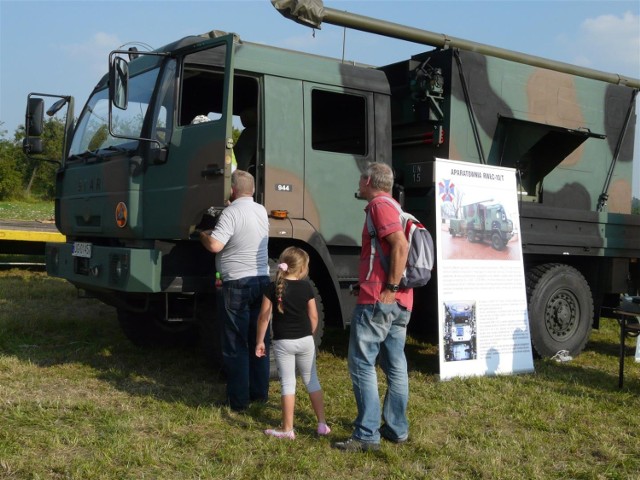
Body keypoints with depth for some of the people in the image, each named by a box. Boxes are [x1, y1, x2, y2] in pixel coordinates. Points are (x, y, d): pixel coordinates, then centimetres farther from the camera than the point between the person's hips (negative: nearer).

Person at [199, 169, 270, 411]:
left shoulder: (232, 212, -14)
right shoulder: (261, 211, 9)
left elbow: (215, 245, -22)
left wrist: (203, 234, -2)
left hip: (238, 285, -7)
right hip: (262, 281, 7)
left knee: (236, 345, 1)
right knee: (259, 341, 14)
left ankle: (238, 399, 6)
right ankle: (260, 392, 22)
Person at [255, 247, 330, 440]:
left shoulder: (273, 287, -5)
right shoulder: (306, 287, -3)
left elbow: (263, 317, -6)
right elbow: (314, 317, 1)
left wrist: (259, 341, 3)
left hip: (282, 342, -1)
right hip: (305, 340, 1)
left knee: (287, 383, 3)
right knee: (312, 380, 13)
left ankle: (287, 429, 4)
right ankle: (322, 424, 16)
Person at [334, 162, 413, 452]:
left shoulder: (379, 205, -9)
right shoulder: (393, 208, 21)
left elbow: (400, 246, -23)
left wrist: (390, 287, -20)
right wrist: (394, 290, 17)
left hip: (377, 300, -10)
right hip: (401, 303, 10)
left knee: (361, 364, -5)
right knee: (395, 366, 12)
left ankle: (367, 435, -4)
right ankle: (396, 428, 18)